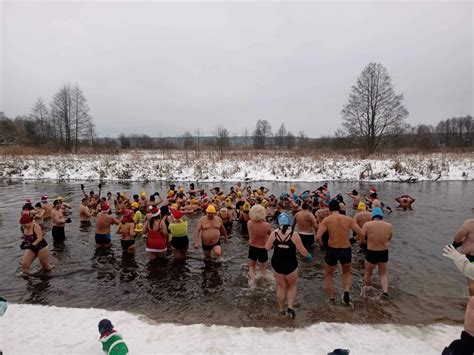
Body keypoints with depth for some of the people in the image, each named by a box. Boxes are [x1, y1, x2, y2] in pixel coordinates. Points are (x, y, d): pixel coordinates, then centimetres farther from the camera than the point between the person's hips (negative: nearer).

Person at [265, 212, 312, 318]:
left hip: (277, 264, 2)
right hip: (291, 265, -2)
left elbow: (267, 247, -3)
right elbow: (302, 250, -11)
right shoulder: (294, 234, -15)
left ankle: (281, 309, 31)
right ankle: (290, 307, 9)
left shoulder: (274, 233, -10)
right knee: (292, 286, 21)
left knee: (281, 287, 19)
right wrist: (309, 256, 9)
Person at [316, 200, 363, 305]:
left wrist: (321, 244, 3)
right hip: (346, 250, 2)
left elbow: (318, 237, -18)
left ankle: (331, 300, 26)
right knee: (346, 273, 29)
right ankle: (347, 292, 7)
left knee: (328, 275, 22)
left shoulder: (326, 220, -9)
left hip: (332, 250, -2)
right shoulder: (348, 219, -4)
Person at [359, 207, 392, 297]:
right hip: (384, 253, 2)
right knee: (383, 273, 25)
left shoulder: (367, 225, -17)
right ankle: (385, 291, 13)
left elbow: (362, 238, -8)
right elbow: (389, 239, 7)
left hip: (371, 253, -2)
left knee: (368, 273, 20)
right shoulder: (389, 226, -8)